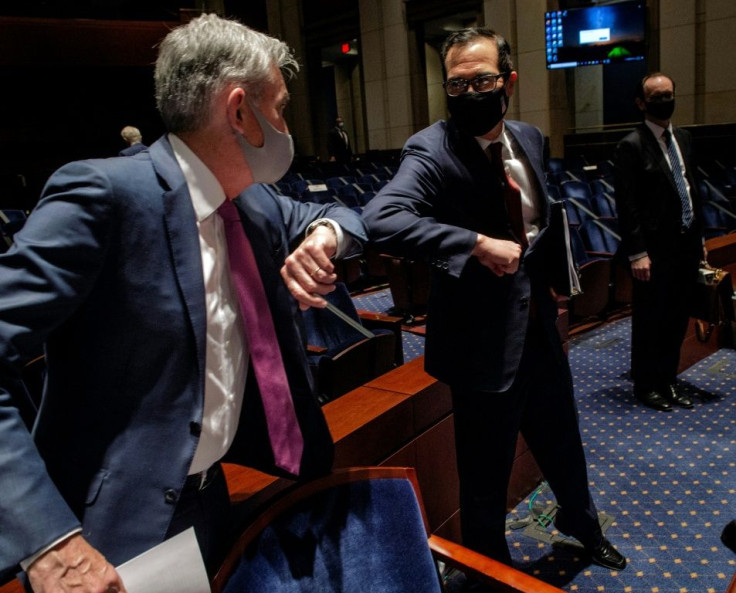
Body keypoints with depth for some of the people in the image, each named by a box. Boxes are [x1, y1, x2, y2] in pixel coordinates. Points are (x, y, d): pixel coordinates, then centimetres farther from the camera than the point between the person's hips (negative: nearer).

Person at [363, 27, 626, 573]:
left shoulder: (530, 139, 4)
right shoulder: (431, 150, -19)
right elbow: (380, 219, -37)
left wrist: (553, 279, 16)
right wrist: (478, 244, -37)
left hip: (539, 327, 7)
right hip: (485, 340, -7)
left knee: (561, 439, 28)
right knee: (486, 473, 11)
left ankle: (581, 521, 58)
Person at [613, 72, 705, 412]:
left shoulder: (683, 139, 14)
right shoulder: (632, 146, -9)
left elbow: (691, 190, 17)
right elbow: (626, 205, -14)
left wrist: (699, 238, 13)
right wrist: (637, 253, -17)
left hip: (686, 246, 7)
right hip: (656, 252, -7)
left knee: (677, 321, 14)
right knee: (649, 322, 5)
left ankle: (668, 381, 28)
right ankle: (646, 385, 20)